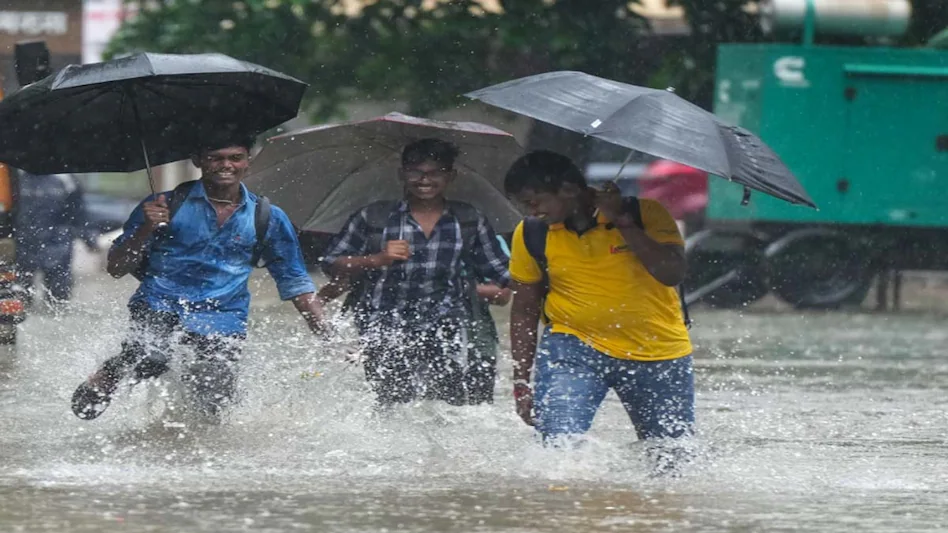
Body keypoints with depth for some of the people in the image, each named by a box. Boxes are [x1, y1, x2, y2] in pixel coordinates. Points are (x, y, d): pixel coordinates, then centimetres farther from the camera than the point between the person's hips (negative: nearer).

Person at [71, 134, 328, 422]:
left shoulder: (268, 220, 10)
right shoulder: (165, 207, 5)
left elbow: (297, 286, 14)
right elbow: (116, 269, 4)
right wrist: (146, 229, -14)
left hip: (222, 320, 2)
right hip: (160, 307, -2)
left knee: (212, 404, -19)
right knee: (150, 359, -32)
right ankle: (109, 374, 4)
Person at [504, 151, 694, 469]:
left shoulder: (645, 214, -11)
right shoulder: (531, 234, -3)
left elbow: (672, 274, -24)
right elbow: (524, 311, 7)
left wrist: (622, 222, -25)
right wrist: (521, 382, 4)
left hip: (657, 350, -1)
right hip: (574, 346, 1)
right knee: (559, 441, -26)